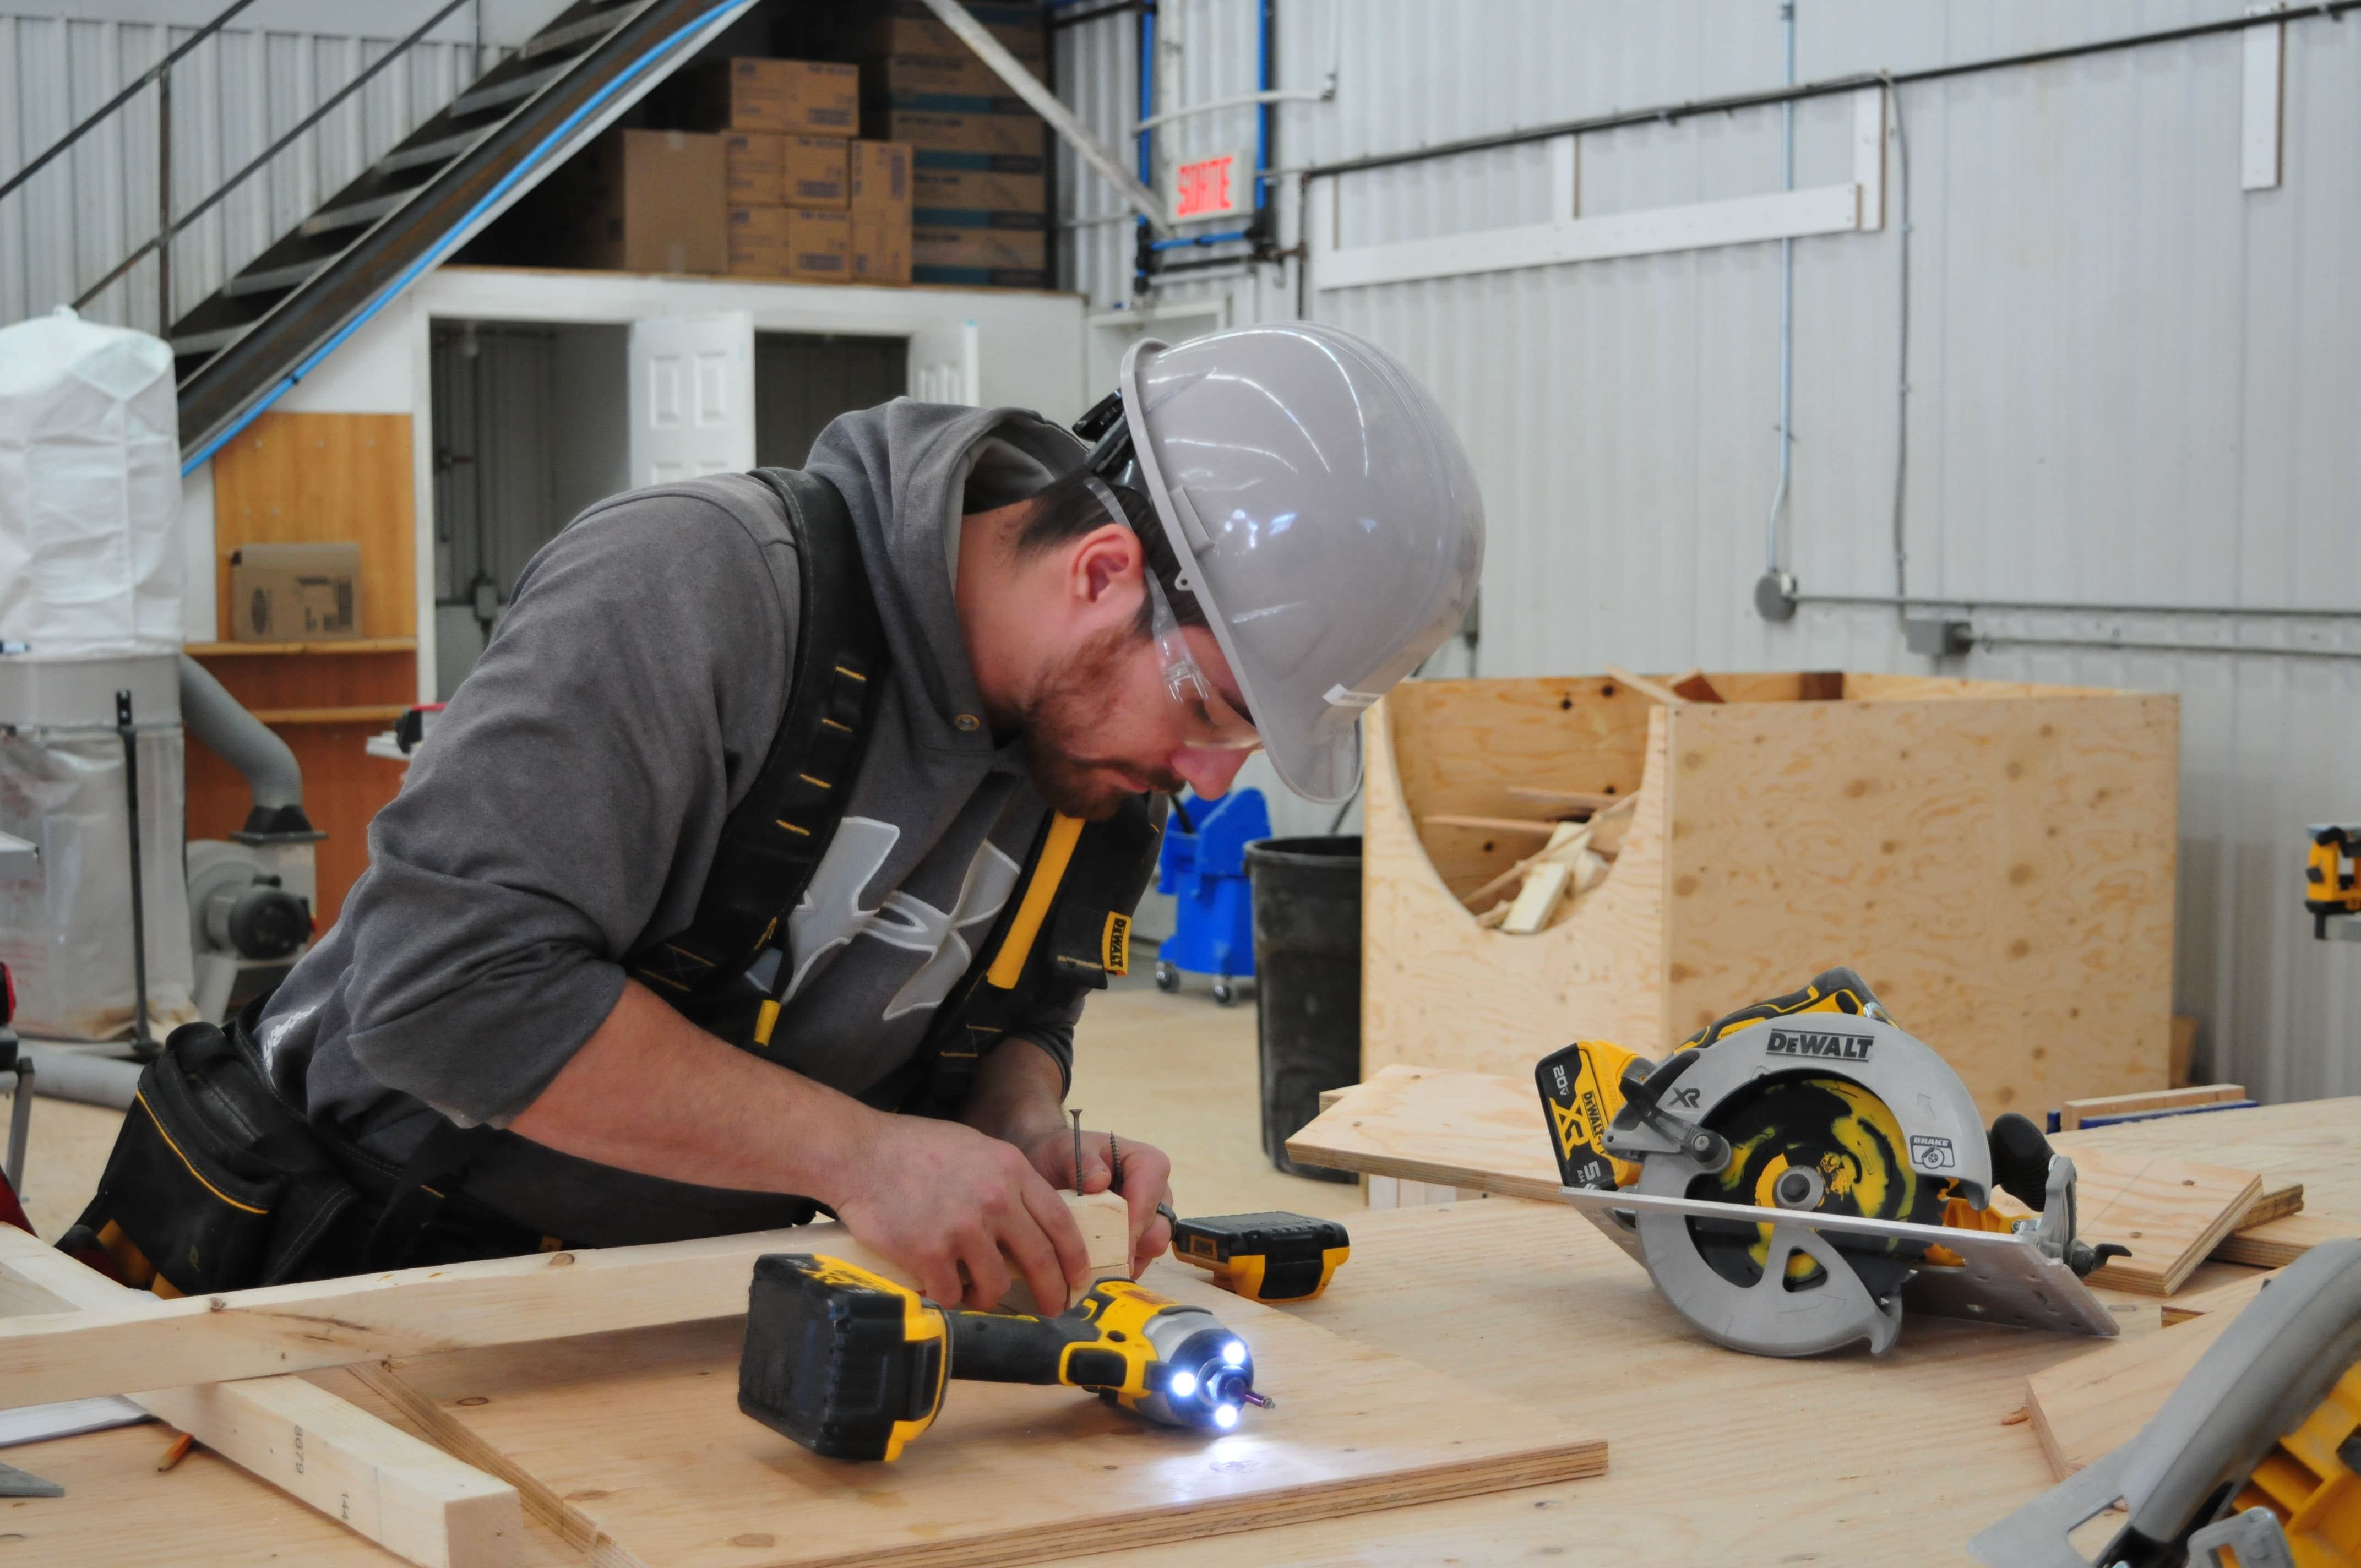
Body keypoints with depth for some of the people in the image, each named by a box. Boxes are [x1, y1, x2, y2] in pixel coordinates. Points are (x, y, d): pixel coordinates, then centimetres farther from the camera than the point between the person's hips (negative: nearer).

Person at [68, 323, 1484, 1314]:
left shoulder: (1102, 765, -3)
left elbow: (1007, 1026, 11)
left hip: (630, 1305, 6)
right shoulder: (708, 582, -26)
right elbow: (449, 983, -32)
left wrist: (1029, 1141, -12)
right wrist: (855, 1153, -32)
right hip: (332, 1257, -6)